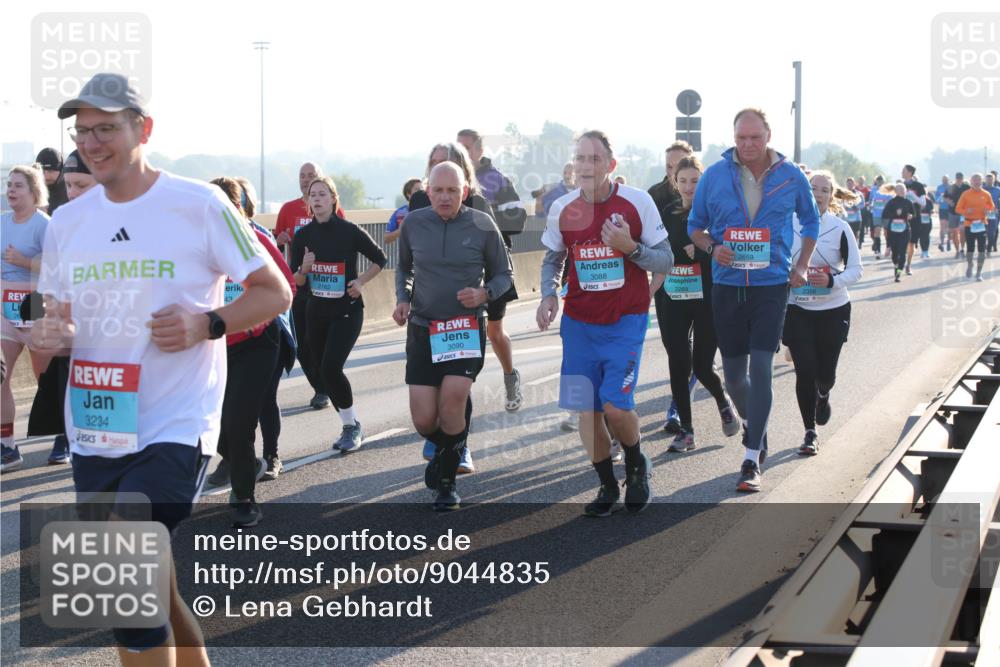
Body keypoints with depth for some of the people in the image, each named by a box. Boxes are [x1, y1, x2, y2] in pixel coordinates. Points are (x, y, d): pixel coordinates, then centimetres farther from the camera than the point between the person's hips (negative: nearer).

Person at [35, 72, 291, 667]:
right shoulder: (68, 221, 9)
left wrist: (206, 324, -18)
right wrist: (50, 334, -5)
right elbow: (57, 316, 19)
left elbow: (275, 292, -2)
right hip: (94, 432, 6)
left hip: (176, 428, -6)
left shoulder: (199, 205, -6)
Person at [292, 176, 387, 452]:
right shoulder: (303, 235, 1)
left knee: (331, 367, -18)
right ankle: (351, 427, 22)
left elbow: (379, 259, 4)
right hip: (316, 312, 5)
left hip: (347, 310, -5)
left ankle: (352, 426, -1)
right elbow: (295, 281, 4)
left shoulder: (349, 231, -9)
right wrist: (304, 268, -16)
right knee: (322, 370, 6)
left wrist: (361, 281, -8)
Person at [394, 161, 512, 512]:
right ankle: (443, 448, 36)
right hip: (422, 329, 2)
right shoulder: (414, 223, 0)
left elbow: (503, 275, 5)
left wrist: (484, 293, -15)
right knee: (424, 420, -4)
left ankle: (447, 479, -1)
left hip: (467, 328, -2)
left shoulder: (482, 226, -6)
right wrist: (402, 298, 0)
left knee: (452, 398, -24)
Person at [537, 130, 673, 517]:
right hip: (579, 322, 3)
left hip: (625, 321, -3)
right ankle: (608, 487, 20)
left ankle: (637, 466, 17)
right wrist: (548, 295, -5)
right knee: (586, 409, 1)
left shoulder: (638, 202, -9)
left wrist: (630, 247, -22)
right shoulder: (562, 209, 0)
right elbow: (552, 260, 14)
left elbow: (665, 261, -3)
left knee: (615, 405, -14)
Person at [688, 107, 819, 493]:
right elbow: (695, 225, 10)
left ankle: (752, 460, -8)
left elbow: (810, 222, 16)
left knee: (760, 369, -11)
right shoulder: (714, 176, 0)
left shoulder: (791, 177, 0)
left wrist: (801, 266, 5)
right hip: (727, 286, 2)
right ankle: (753, 427, 38)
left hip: (772, 286, -2)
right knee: (733, 374, 8)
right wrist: (712, 248, -11)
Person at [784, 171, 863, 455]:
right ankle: (810, 432, 6)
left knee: (825, 372, 6)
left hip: (833, 310, 0)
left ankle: (823, 397, 45)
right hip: (797, 310, 0)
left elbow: (856, 269, -3)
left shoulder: (840, 228, -4)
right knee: (805, 370, -8)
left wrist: (832, 281, -20)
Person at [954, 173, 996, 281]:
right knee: (970, 249, 3)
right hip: (969, 224, -1)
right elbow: (958, 209, 0)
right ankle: (969, 264, 32)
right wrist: (966, 211, -20)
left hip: (982, 225, 1)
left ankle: (979, 272, 5)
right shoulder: (965, 194, -2)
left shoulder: (986, 194, 3)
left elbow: (992, 207, 16)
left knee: (982, 250, -3)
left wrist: (988, 210, -7)